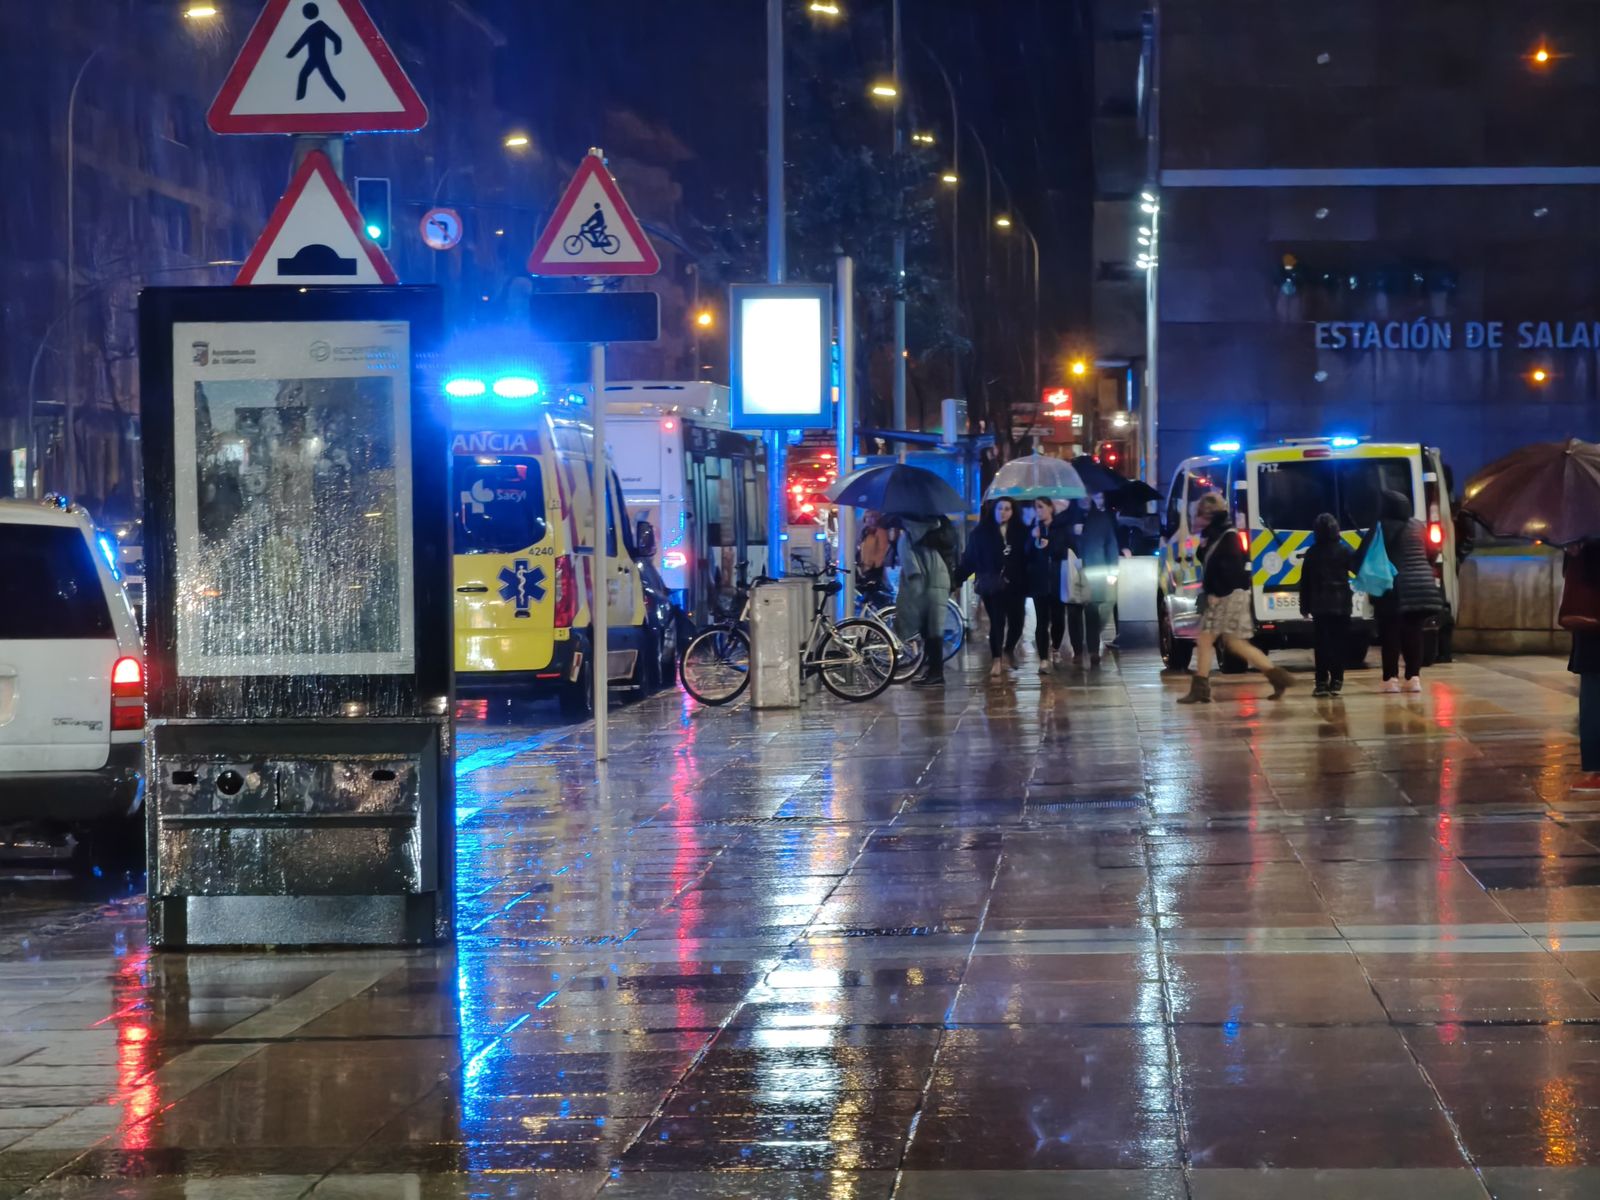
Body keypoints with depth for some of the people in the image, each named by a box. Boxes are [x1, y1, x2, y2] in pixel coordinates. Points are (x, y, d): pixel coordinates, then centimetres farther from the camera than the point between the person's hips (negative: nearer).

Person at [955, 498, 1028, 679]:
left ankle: (1009, 650, 31)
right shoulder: (981, 533, 0)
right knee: (997, 622, -6)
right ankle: (997, 661, 3)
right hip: (992, 586, -2)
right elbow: (969, 559, -2)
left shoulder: (1020, 532, 6)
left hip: (1015, 585, 2)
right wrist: (957, 579, -8)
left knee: (1016, 622, 2)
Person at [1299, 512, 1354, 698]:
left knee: (1321, 643, 0)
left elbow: (1305, 582, 4)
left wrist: (1305, 606, 10)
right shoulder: (1344, 551, -2)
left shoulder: (1311, 553, 1)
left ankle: (1322, 682, -6)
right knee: (1338, 643, 4)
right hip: (1341, 604, 0)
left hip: (1319, 605, 0)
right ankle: (1336, 681, 0)